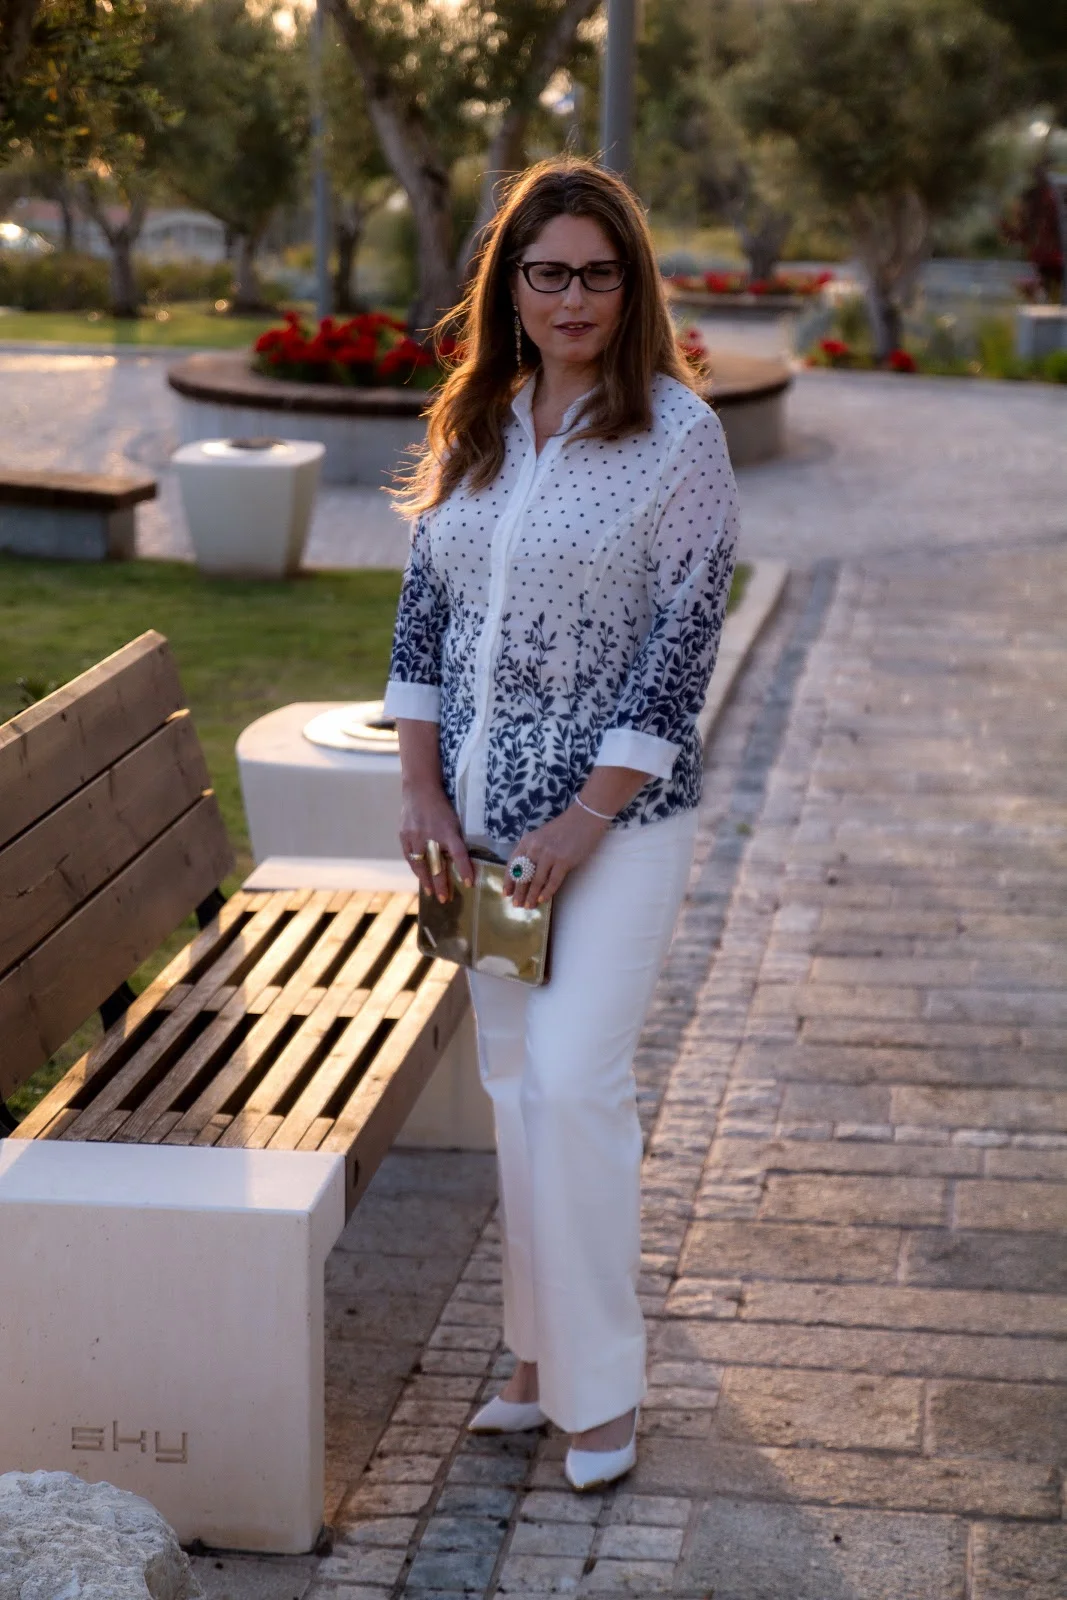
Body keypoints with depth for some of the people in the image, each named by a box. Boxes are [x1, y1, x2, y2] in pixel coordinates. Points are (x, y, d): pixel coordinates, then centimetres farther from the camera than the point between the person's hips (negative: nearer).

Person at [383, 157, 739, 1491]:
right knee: (513, 1080, 12)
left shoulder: (677, 433, -9)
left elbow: (684, 640, -12)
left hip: (614, 810, -5)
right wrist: (422, 789, -1)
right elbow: (424, 606, 9)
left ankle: (599, 1388, 8)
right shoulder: (474, 425, 7)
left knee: (574, 1082, -8)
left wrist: (585, 819, -15)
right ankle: (541, 1348, 27)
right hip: (480, 810, 5)